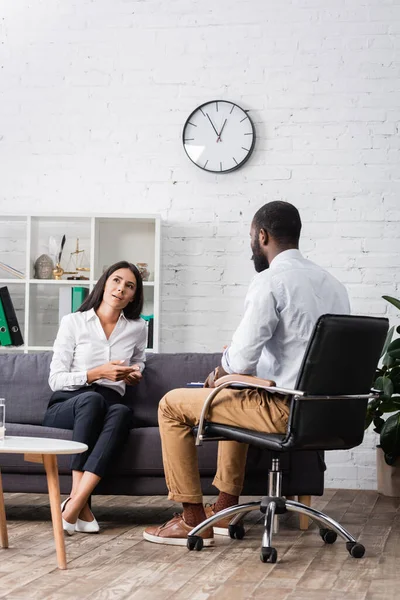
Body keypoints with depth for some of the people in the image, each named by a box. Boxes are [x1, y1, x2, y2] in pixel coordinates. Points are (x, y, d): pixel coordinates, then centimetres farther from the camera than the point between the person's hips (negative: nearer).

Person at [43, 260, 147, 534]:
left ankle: (74, 503, -45)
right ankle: (82, 504, -41)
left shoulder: (137, 328, 12)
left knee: (123, 411, -37)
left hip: (109, 406, 2)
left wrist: (135, 375, 11)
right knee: (92, 399, -40)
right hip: (65, 406, -2)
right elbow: (56, 379, -2)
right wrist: (97, 373, -15)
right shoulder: (73, 322, 3)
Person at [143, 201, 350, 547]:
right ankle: (226, 509, 33)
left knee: (173, 405, 6)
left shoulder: (271, 281, -14)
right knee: (235, 398, 35)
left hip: (285, 412, -9)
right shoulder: (333, 284, 11)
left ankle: (193, 520, 9)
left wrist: (219, 374, 4)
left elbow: (240, 358, -20)